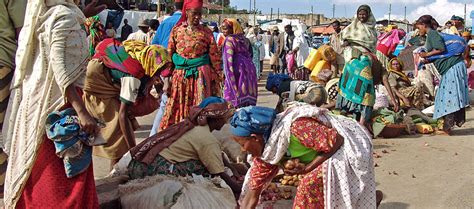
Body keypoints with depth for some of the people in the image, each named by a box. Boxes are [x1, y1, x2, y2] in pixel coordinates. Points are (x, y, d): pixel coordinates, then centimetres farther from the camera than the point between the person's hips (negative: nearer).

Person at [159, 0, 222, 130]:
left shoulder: (206, 32, 3)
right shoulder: (176, 31, 6)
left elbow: (215, 57, 2)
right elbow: (169, 55, 7)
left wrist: (217, 81, -2)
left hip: (201, 76, -1)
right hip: (180, 76, 2)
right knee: (177, 110, 6)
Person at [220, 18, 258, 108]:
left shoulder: (229, 40, -5)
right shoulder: (244, 39, 15)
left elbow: (229, 59, -12)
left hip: (238, 71, -7)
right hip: (250, 70, 7)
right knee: (248, 97, 8)